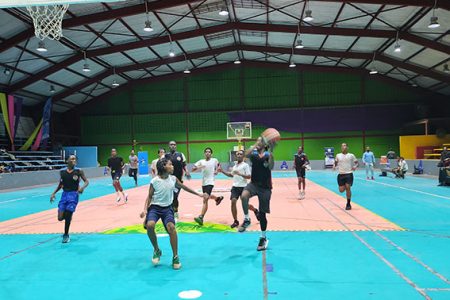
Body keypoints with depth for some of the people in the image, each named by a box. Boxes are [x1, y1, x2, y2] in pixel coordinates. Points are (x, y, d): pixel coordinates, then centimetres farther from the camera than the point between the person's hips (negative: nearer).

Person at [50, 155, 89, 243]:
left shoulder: (78, 171, -5)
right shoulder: (62, 171, 4)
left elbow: (86, 181, -4)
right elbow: (60, 184, 16)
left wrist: (82, 187, -24)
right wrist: (54, 193, 9)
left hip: (73, 195, -3)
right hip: (64, 194, 3)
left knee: (68, 216, -6)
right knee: (60, 218, -1)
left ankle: (66, 235, 14)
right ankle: (67, 215, 37)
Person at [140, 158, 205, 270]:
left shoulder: (173, 179, -1)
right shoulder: (154, 181, -10)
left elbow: (184, 187, 14)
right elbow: (149, 197, -1)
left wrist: (198, 194, 21)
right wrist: (145, 209, -16)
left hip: (167, 208, 2)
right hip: (155, 207, -2)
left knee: (171, 227, -24)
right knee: (150, 225, -29)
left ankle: (175, 257, -8)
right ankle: (157, 250, -1)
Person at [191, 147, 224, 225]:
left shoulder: (214, 160, -2)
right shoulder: (201, 161, 2)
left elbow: (218, 165, 19)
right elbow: (193, 169, -5)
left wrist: (217, 171, 1)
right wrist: (198, 167, -24)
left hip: (210, 182, -5)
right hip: (203, 183, 5)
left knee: (205, 199, -20)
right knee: (207, 197, 27)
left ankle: (201, 217, -25)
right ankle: (218, 198, 60)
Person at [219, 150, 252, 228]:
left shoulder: (245, 165, -6)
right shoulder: (235, 165, 15)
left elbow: (249, 176, -13)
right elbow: (231, 175, 29)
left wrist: (239, 173, -23)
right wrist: (222, 171, 20)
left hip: (243, 187, -5)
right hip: (235, 186, 5)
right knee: (233, 202, -8)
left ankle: (255, 210, 35)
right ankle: (235, 221, 2)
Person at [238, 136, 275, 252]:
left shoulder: (268, 154, -3)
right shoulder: (253, 153, 1)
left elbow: (271, 167, -21)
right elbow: (246, 154, -22)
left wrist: (271, 151, -27)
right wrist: (255, 145, -25)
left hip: (265, 186, -1)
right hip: (254, 183, 1)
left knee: (262, 213, 6)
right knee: (244, 195, -34)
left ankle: (263, 238, 25)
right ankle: (246, 220, -12)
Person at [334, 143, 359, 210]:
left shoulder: (351, 155, 1)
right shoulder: (338, 155, 6)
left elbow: (356, 162, 7)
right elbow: (336, 163, 16)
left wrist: (355, 167, -14)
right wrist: (334, 167, -6)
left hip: (349, 174, -2)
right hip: (341, 174, 2)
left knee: (348, 188, -14)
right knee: (341, 190, 0)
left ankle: (348, 204, 1)